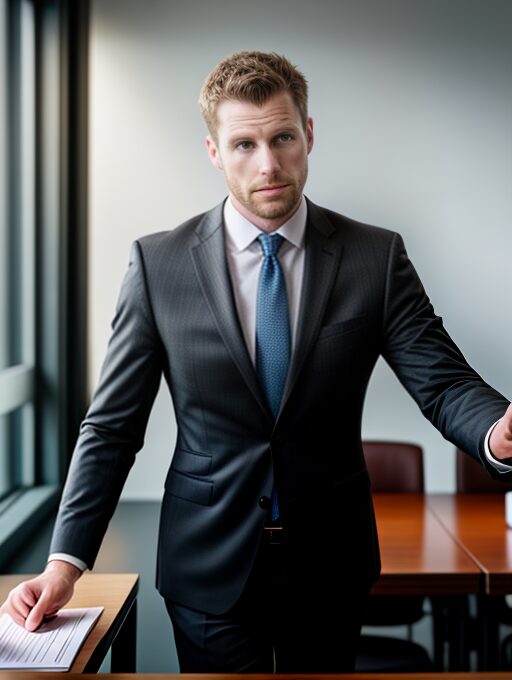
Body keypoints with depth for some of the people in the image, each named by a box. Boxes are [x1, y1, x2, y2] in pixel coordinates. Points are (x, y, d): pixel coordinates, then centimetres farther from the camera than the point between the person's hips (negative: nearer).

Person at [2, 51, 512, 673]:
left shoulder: (376, 257, -5)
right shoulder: (159, 264, -7)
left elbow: (444, 382, -10)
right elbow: (112, 424, -4)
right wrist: (66, 562, -12)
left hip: (329, 564, 2)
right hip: (208, 569, -1)